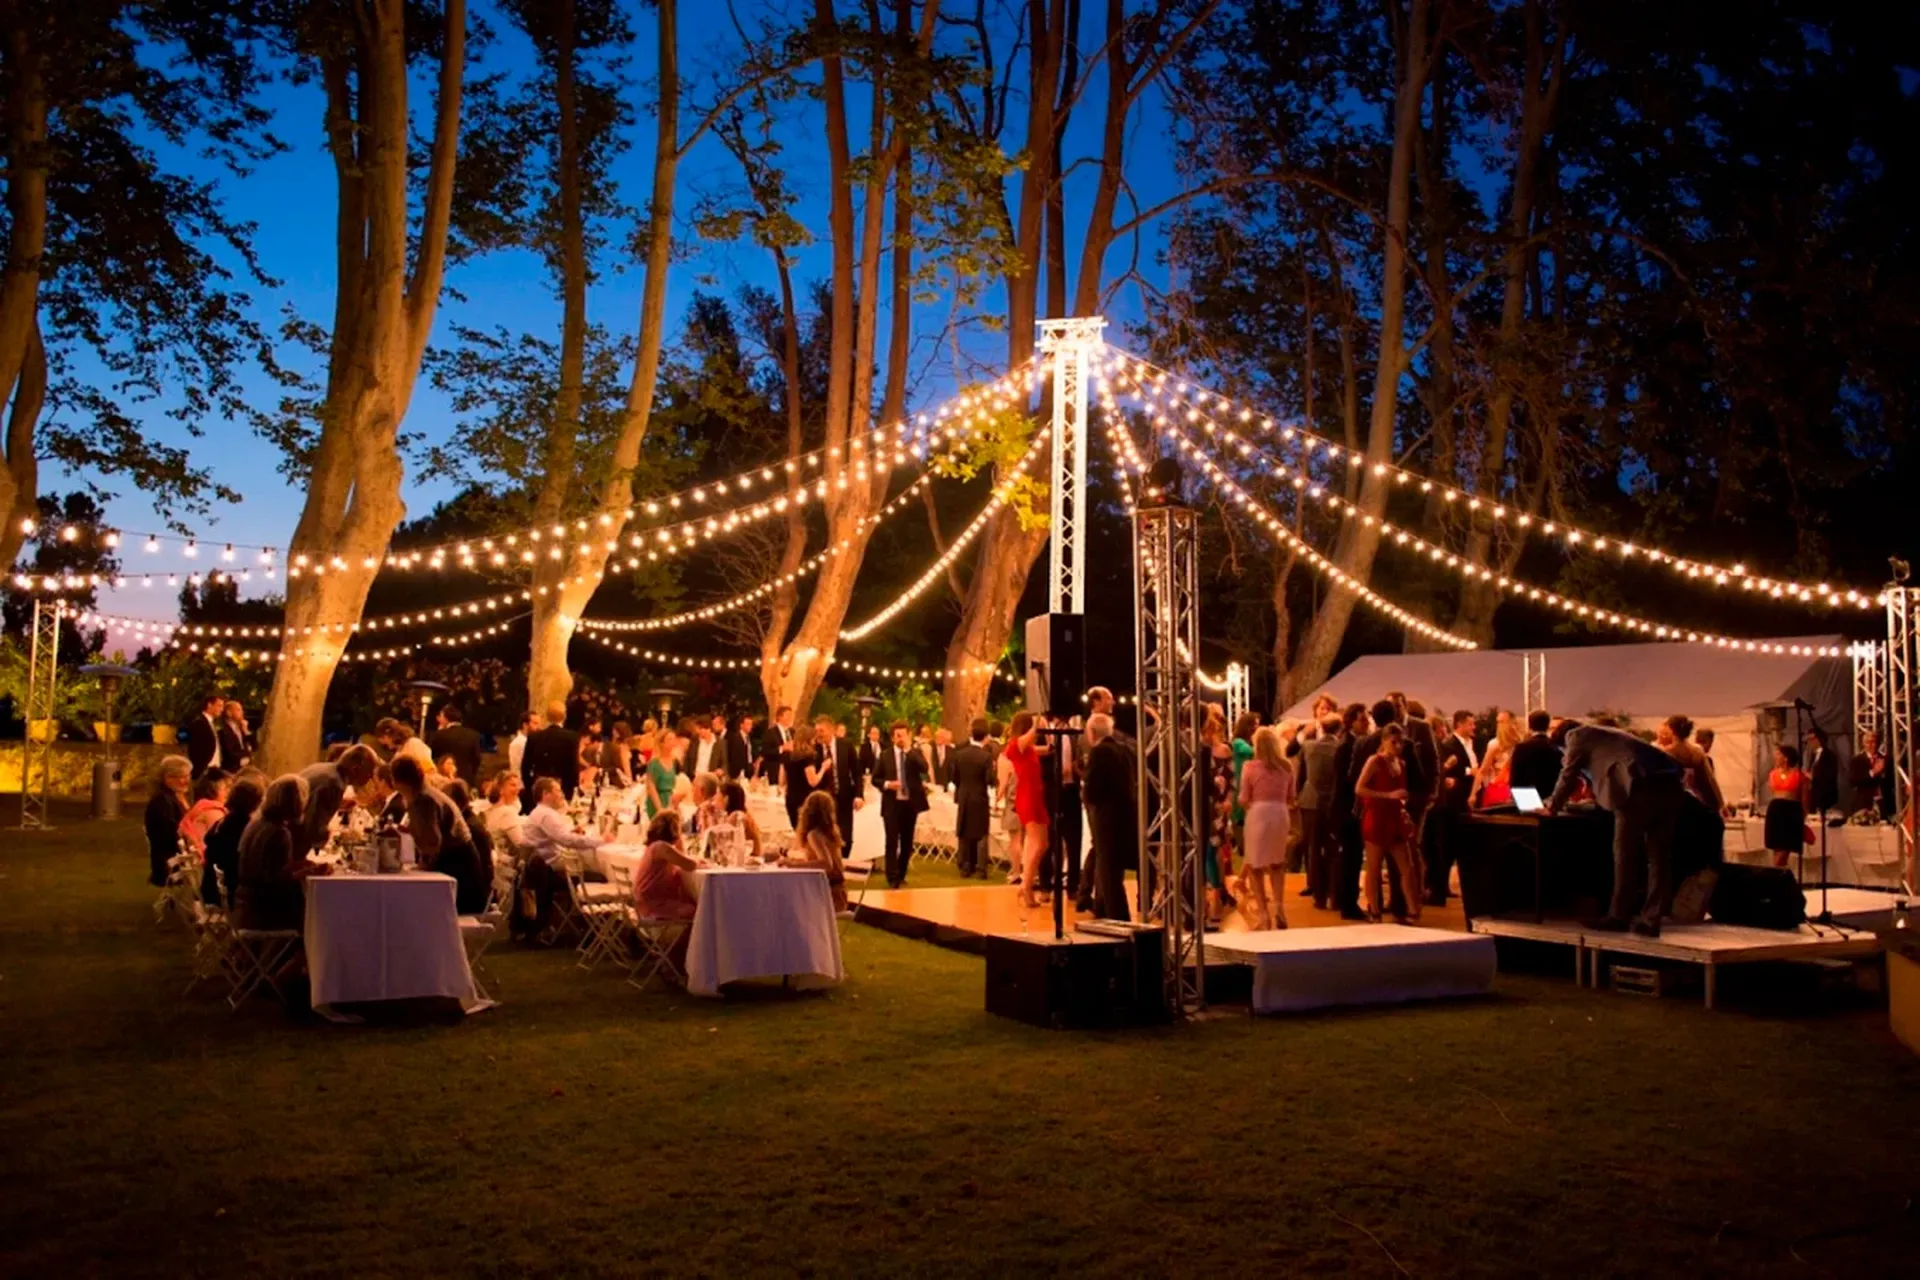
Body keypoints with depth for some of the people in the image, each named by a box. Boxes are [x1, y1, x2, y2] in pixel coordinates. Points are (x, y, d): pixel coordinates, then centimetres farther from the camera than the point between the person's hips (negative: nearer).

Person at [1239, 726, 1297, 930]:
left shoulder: (1250, 767, -7)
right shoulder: (1286, 767, 3)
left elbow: (1243, 800, -4)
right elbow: (1291, 798, 10)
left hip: (1258, 814, -3)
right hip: (1280, 814, 3)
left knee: (1255, 865, 9)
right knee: (1277, 862, 23)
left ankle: (1263, 913, 3)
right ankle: (1278, 907, 10)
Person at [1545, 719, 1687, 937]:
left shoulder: (1577, 735, 15)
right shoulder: (1606, 735, 37)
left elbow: (1568, 775, 16)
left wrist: (1553, 806, 29)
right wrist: (1594, 796, 60)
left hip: (1642, 785, -8)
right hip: (1668, 783, 8)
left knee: (1625, 853, 2)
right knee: (1658, 855, 9)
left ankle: (1619, 916, 8)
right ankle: (1650, 920, 10)